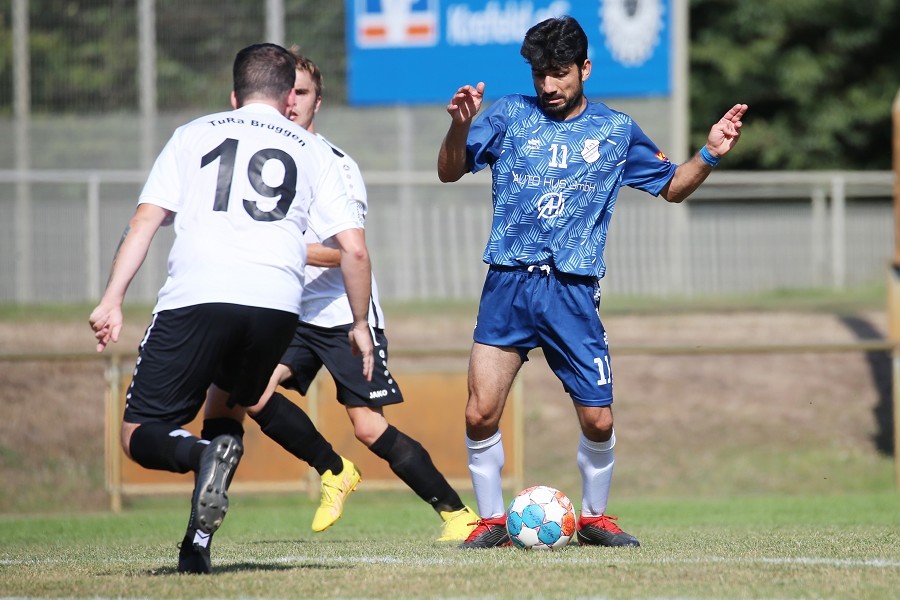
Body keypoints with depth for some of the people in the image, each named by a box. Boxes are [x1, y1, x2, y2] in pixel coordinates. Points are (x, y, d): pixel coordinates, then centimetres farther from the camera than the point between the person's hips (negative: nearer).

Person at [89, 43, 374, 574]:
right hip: (278, 306, 2)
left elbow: (145, 221, 8)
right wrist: (360, 324, 26)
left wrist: (113, 300, 3)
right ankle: (198, 546, 13)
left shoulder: (193, 135, 20)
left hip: (196, 297, -2)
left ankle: (204, 454, -29)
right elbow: (354, 250, 15)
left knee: (140, 435, 4)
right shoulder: (313, 151, 21)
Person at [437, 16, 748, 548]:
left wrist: (710, 155, 0)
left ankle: (594, 517, 20)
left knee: (598, 421, -3)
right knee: (481, 415, -9)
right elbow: (451, 172, 5)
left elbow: (672, 186, 18)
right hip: (508, 284, 0)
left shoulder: (615, 131, 8)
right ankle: (492, 520, 9)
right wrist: (460, 126, -14)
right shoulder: (511, 115, 6)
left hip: (573, 291, 0)